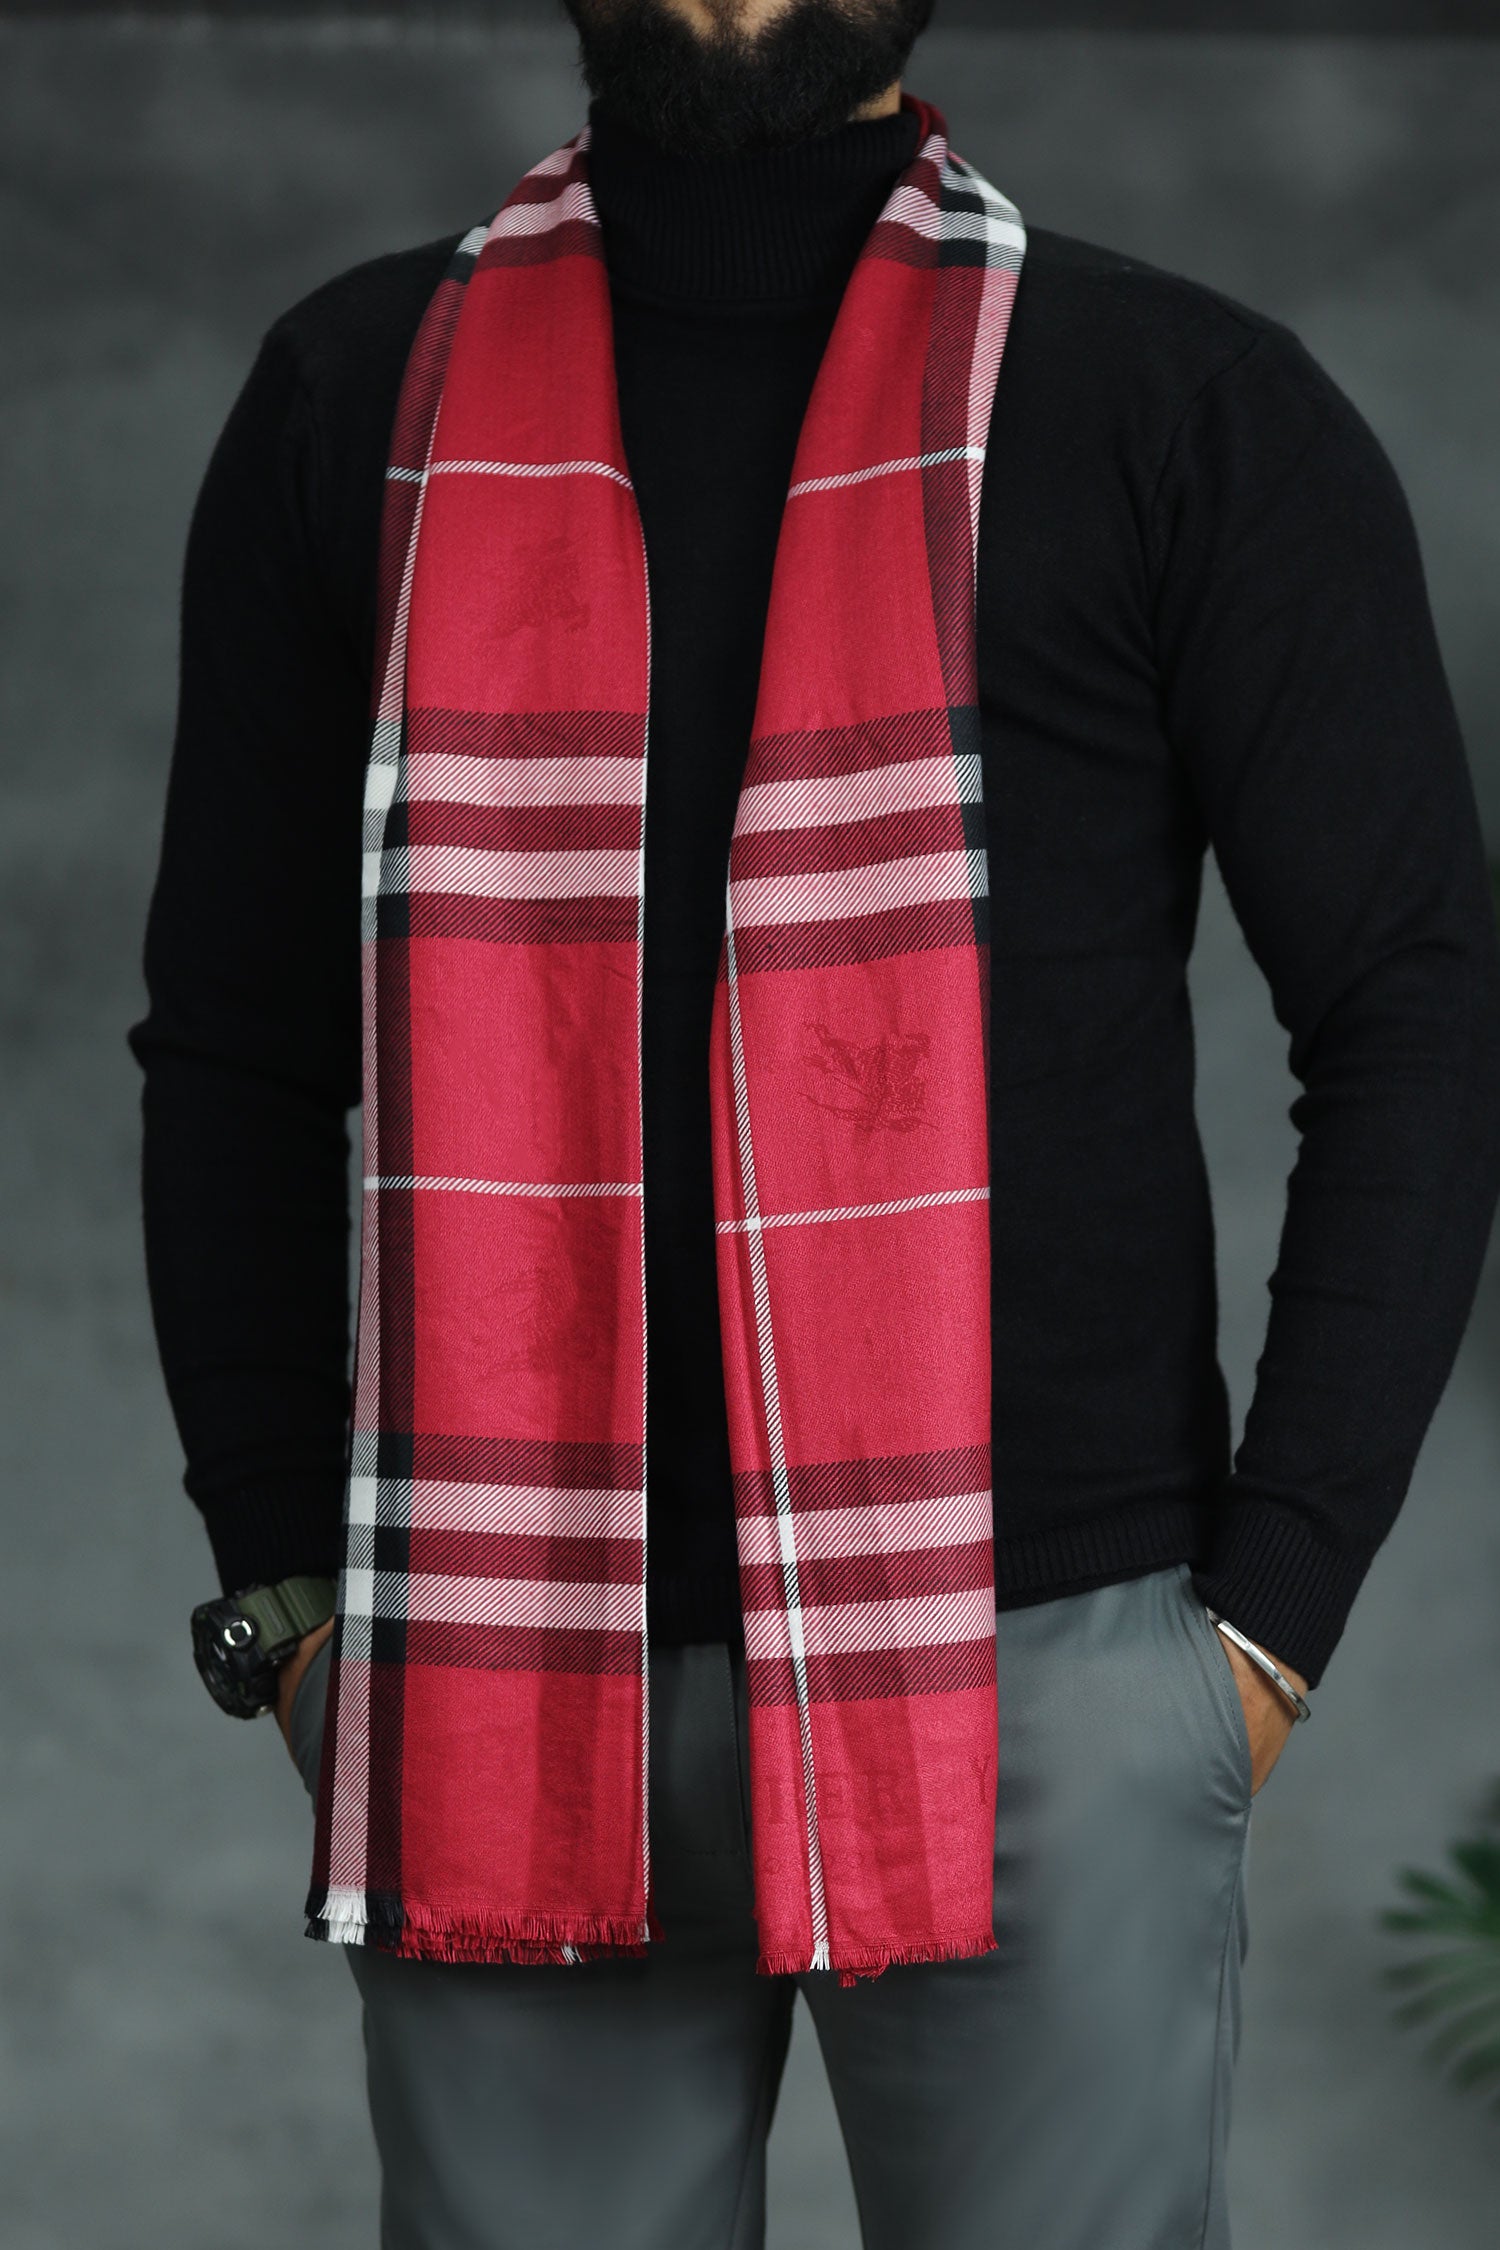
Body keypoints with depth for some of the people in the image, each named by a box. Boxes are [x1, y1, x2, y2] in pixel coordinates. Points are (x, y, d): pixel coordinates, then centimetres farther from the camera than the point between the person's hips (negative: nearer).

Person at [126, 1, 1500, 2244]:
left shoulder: (1198, 410, 2)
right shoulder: (361, 397, 9)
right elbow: (238, 1050, 13)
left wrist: (1272, 1616, -5)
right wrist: (292, 1598, 6)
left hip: (1035, 1662, -2)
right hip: (510, 1683, 2)